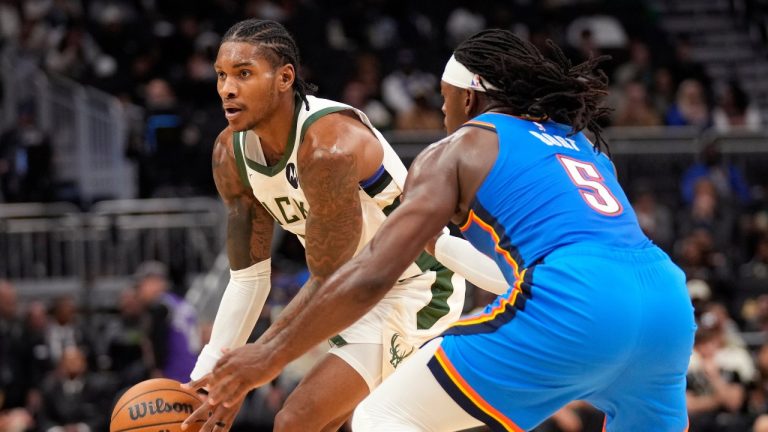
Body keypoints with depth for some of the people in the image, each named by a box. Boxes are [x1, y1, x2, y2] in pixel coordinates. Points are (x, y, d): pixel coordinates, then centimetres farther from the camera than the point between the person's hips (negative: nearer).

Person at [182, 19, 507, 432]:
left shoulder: (328, 149, -32)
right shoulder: (230, 155, -8)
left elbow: (327, 281, -25)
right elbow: (248, 278, 0)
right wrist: (206, 373, -10)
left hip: (416, 288, -9)